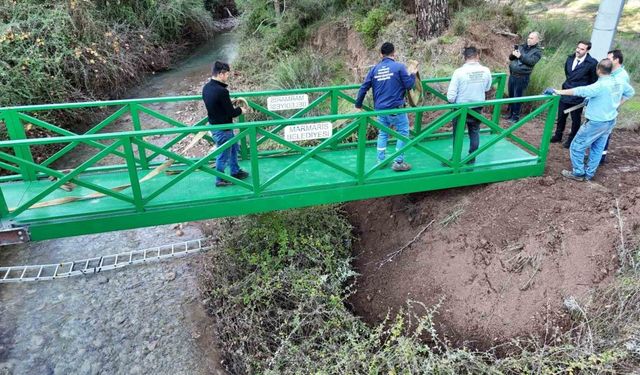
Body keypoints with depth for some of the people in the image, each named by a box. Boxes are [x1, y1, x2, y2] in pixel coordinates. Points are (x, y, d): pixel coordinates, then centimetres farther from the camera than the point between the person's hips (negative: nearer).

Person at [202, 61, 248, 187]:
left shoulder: (206, 87, -1)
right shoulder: (221, 91, -29)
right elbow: (231, 113, -22)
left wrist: (230, 101, 12)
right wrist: (240, 110, -2)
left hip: (214, 124, 9)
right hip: (222, 129, -9)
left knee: (234, 147, 26)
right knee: (223, 154, 10)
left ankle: (235, 172, 41)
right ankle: (220, 180, 27)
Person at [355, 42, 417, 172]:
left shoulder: (374, 69, 5)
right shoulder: (399, 67, -8)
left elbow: (363, 88, 4)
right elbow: (409, 85, -6)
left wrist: (358, 105, 14)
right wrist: (413, 75, 14)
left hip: (380, 108, 5)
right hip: (396, 108, -5)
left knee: (383, 133, 18)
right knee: (403, 133, 7)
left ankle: (380, 161, 22)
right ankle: (398, 162, 5)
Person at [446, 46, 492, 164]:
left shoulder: (459, 72, -21)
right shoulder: (486, 71, -9)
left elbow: (451, 97, -21)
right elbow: (487, 88, 10)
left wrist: (452, 101, 0)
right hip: (477, 107, 3)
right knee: (474, 133, 19)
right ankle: (472, 158, 28)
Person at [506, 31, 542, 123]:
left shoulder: (538, 51, -1)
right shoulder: (522, 46, 12)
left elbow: (531, 61, -17)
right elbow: (511, 58, 12)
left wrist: (520, 56, -21)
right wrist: (513, 53, -10)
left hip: (522, 77, -5)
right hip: (512, 75, 5)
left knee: (517, 97, -1)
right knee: (511, 95, 11)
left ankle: (516, 116, 8)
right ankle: (510, 113, 25)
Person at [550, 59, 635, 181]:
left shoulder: (600, 85, -25)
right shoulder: (620, 83, 2)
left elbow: (580, 91, -32)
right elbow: (630, 92, 21)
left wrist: (560, 92, -28)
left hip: (596, 123, -9)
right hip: (610, 122, 9)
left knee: (576, 147, 3)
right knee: (597, 149, 16)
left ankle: (578, 173, 11)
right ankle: (589, 174, 25)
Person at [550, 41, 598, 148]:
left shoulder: (592, 63, -15)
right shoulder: (570, 58, 1)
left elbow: (594, 81, -6)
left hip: (578, 96, -5)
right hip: (565, 93, 5)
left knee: (575, 119, 8)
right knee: (561, 116, 15)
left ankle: (571, 139, 22)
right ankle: (558, 136, 31)